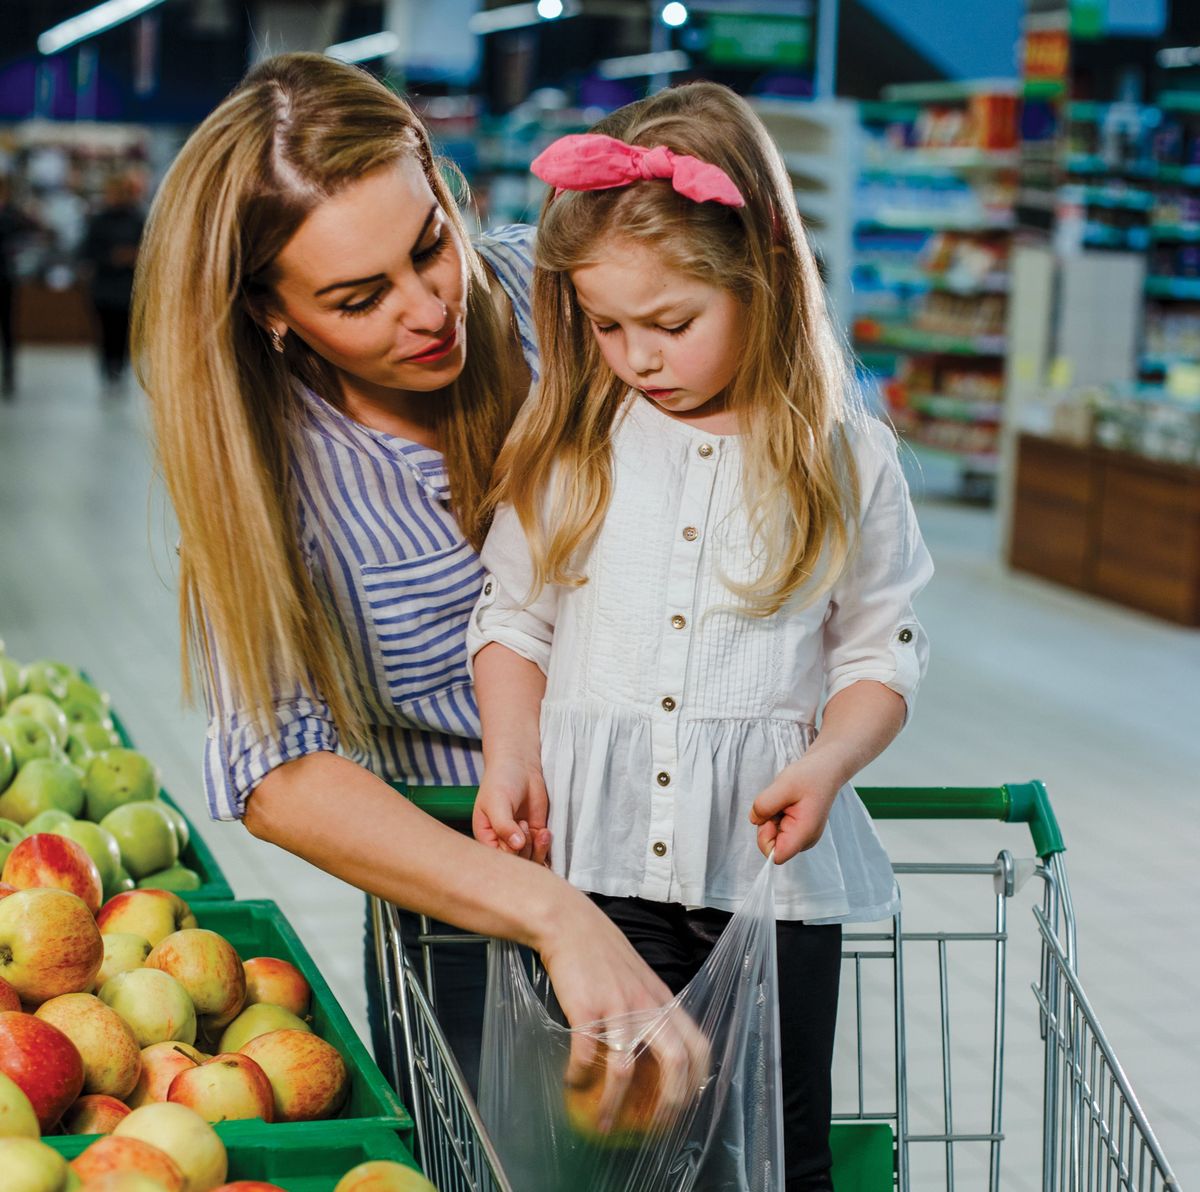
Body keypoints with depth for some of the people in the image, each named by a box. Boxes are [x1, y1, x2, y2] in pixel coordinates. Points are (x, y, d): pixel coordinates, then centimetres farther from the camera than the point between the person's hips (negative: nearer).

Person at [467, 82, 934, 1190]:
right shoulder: (566, 447, 4)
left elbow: (883, 650, 3)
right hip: (599, 849, 1)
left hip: (773, 858, -1)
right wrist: (511, 757, -5)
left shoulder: (843, 457, -1)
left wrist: (826, 764, -14)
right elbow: (514, 619, 10)